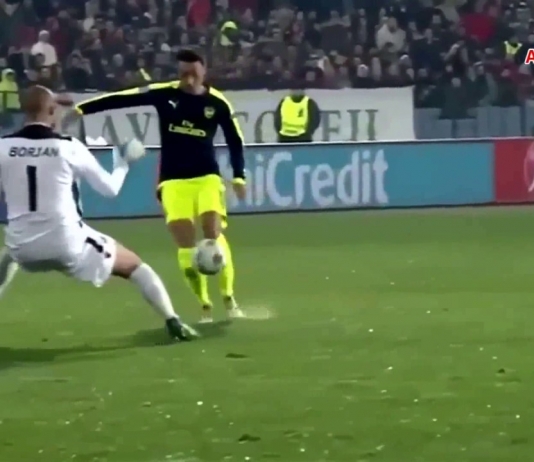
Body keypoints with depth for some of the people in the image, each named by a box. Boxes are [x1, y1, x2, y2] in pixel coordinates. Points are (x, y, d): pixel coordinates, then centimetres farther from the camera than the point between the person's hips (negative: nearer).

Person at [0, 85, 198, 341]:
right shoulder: (68, 147, -6)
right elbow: (110, 188, 4)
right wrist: (122, 166, 25)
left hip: (23, 247, 2)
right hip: (68, 243, -2)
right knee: (133, 265, 16)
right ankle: (173, 322, 3)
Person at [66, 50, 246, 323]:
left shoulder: (217, 103, -4)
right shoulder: (163, 94, -5)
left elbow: (235, 140, 8)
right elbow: (122, 99, -5)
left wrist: (239, 177, 2)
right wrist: (82, 109, -8)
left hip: (207, 177, -1)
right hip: (173, 181, 1)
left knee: (214, 233, -17)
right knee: (185, 244, -7)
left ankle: (229, 299, -5)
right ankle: (205, 306, 3)